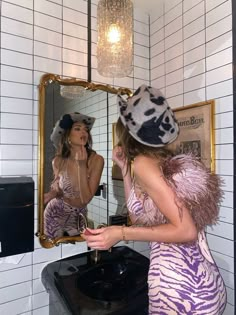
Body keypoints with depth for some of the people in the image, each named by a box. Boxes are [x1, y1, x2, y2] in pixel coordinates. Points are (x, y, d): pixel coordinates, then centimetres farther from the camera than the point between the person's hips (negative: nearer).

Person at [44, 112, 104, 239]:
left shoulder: (96, 160, -24)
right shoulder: (58, 161, -16)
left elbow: (85, 199, -25)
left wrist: (82, 166, -32)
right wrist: (53, 192, -17)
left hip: (78, 216, -1)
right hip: (55, 212, 1)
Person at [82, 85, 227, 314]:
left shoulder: (143, 162, -17)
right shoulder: (163, 159, 7)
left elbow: (187, 231, -20)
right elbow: (140, 216, 11)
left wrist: (121, 233, -18)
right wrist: (124, 167, 10)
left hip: (181, 289, -8)